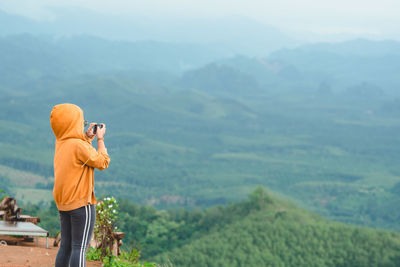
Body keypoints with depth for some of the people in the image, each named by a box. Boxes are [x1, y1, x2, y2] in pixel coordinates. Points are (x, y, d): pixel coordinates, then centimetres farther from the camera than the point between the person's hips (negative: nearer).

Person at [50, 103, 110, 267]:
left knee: (66, 247, 13)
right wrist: (100, 139, 0)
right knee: (79, 248, -7)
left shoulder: (60, 143, 7)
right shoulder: (78, 145, -18)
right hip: (81, 203, -8)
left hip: (63, 204, 8)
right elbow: (102, 163, -10)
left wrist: (88, 137, 17)